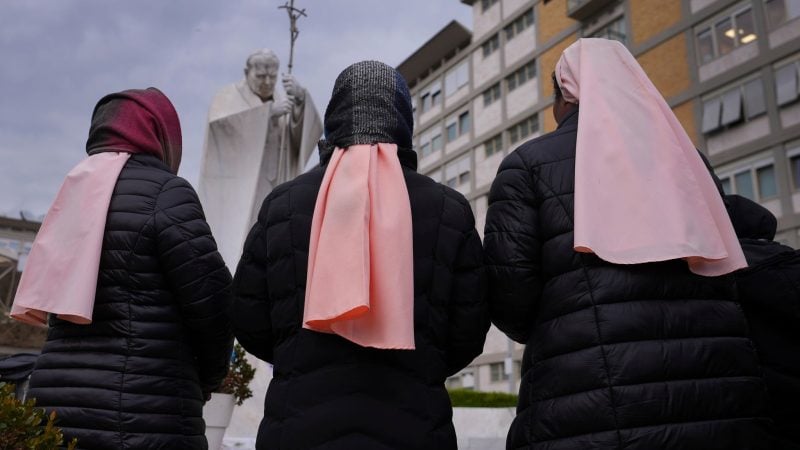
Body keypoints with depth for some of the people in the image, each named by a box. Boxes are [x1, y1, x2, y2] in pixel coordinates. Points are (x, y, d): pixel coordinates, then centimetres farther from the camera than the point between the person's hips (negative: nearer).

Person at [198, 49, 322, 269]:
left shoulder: (282, 100, 13)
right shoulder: (229, 96, 1)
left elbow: (308, 130, -4)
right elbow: (220, 122, -21)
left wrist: (300, 98, -23)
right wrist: (269, 111, -26)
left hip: (272, 189, 4)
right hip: (235, 189, -4)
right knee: (231, 252, -12)